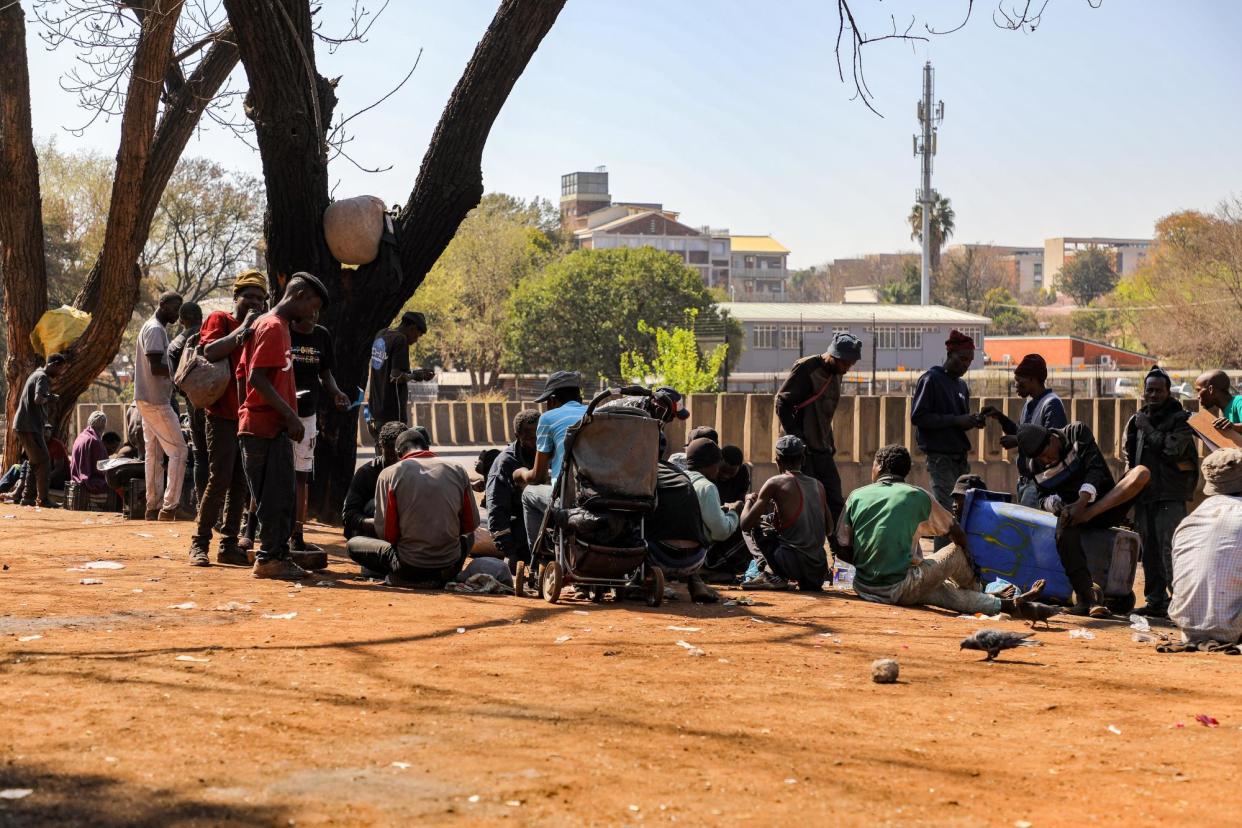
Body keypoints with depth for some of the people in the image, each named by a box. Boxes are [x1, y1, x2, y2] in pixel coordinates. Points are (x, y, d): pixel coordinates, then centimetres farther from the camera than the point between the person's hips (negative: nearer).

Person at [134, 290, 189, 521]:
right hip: (156, 401, -10)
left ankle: (153, 507, 14)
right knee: (179, 450, -8)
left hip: (148, 400, 10)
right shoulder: (156, 329, -15)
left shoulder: (150, 327, 17)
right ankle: (169, 507, -10)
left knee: (154, 453, 12)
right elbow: (156, 368, -24)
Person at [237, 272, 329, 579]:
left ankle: (278, 557, 16)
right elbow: (257, 378, -20)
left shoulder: (280, 326, 18)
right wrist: (290, 415, -20)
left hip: (276, 428, 10)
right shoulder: (272, 326, -12)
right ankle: (269, 559, -1)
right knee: (275, 497, -6)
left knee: (284, 496, 12)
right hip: (265, 427, -10)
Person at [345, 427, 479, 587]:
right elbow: (471, 524, 6)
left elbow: (385, 532, -7)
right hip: (450, 568, 1)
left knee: (352, 543, 20)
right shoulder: (457, 470, 0)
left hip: (409, 568, 0)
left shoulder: (389, 474, -6)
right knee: (468, 536, 35)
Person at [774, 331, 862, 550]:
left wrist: (830, 443, 14)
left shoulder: (836, 374, 13)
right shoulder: (805, 369, -12)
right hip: (801, 448, -8)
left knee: (835, 502, 6)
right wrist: (795, 440, -18)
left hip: (821, 448, 8)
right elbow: (782, 403, -14)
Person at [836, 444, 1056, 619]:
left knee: (947, 590, 16)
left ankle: (1007, 604, 13)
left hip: (863, 588, 3)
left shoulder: (856, 496, 6)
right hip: (900, 590, -3)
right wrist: (968, 558, 36)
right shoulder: (917, 496, 3)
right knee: (957, 552, 18)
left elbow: (843, 551, 4)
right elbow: (955, 531, 17)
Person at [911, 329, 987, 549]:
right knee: (947, 511, -12)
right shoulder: (931, 380, -6)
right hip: (940, 456, -8)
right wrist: (955, 420, -17)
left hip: (960, 456, 8)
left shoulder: (961, 386, 19)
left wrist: (973, 420, 4)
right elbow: (917, 416, -14)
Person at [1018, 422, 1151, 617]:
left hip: (1108, 504, 0)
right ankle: (1087, 597, -43)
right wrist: (1052, 502, -19)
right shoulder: (1037, 468, 3)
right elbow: (1043, 499, 7)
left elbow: (1095, 468, -14)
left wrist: (1082, 503, -27)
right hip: (1072, 508, 0)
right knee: (1065, 531, -37)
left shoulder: (1077, 433, -5)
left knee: (1142, 472, -26)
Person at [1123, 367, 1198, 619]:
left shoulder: (1180, 419, -3)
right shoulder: (1138, 419, 15)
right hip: (1143, 495, 7)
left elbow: (1172, 449, -19)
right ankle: (1155, 601, 16)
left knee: (1169, 550, -14)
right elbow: (1129, 456, 25)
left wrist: (1149, 429, -11)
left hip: (1170, 496, -7)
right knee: (1149, 552, 10)